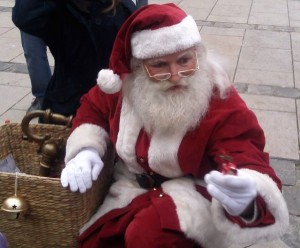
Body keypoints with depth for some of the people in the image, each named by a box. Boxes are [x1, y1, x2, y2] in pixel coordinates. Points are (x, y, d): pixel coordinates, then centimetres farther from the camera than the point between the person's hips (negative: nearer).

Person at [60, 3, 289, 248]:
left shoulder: (223, 105, -23)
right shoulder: (126, 83, -10)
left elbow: (249, 164, -34)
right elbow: (93, 107, 10)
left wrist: (246, 198, -60)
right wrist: (86, 150, -10)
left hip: (193, 191, -4)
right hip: (133, 186, 5)